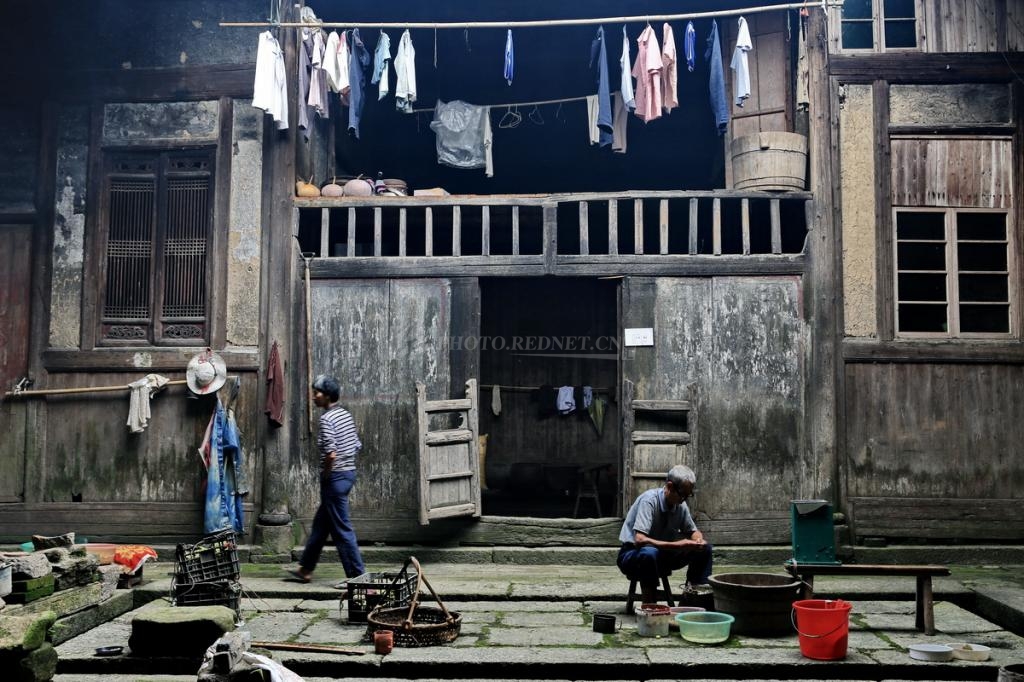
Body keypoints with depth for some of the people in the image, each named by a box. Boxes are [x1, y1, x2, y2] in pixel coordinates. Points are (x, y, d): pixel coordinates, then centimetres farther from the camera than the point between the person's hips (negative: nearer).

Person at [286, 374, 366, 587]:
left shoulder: (326, 419, -16)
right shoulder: (346, 414, 10)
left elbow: (331, 453, -24)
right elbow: (357, 446, 12)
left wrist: (325, 474, -10)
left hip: (335, 476, -9)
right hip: (349, 472, 9)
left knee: (341, 528, -2)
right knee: (321, 523, 19)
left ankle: (357, 575, 2)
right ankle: (306, 569, 29)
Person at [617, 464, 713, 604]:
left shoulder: (681, 506, -5)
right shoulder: (649, 500, -25)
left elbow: (693, 531, 11)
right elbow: (639, 540, -34)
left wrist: (698, 540, -14)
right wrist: (677, 545, -36)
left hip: (662, 555, 7)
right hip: (632, 555, -7)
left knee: (705, 547, -4)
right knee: (649, 553, -41)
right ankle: (649, 605, -29)